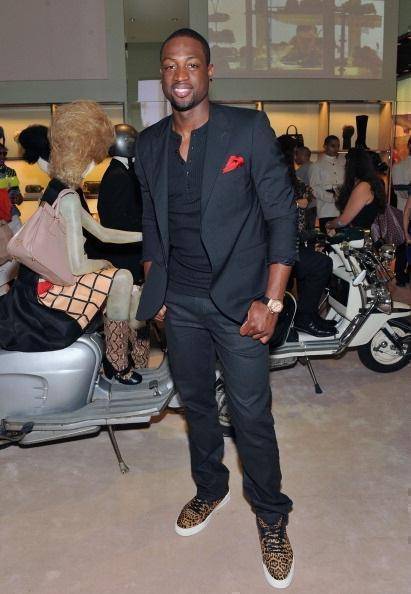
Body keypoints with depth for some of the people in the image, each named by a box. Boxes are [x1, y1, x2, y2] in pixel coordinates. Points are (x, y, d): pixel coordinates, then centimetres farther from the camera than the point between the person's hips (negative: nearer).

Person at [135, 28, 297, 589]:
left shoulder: (249, 129, -7)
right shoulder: (149, 144, 8)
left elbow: (282, 216, -8)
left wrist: (271, 301, -14)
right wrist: (154, 290, 10)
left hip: (238, 301, -4)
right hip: (179, 304, 5)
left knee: (252, 417, 2)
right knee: (196, 403, 18)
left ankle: (271, 519, 25)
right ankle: (210, 489, 42)